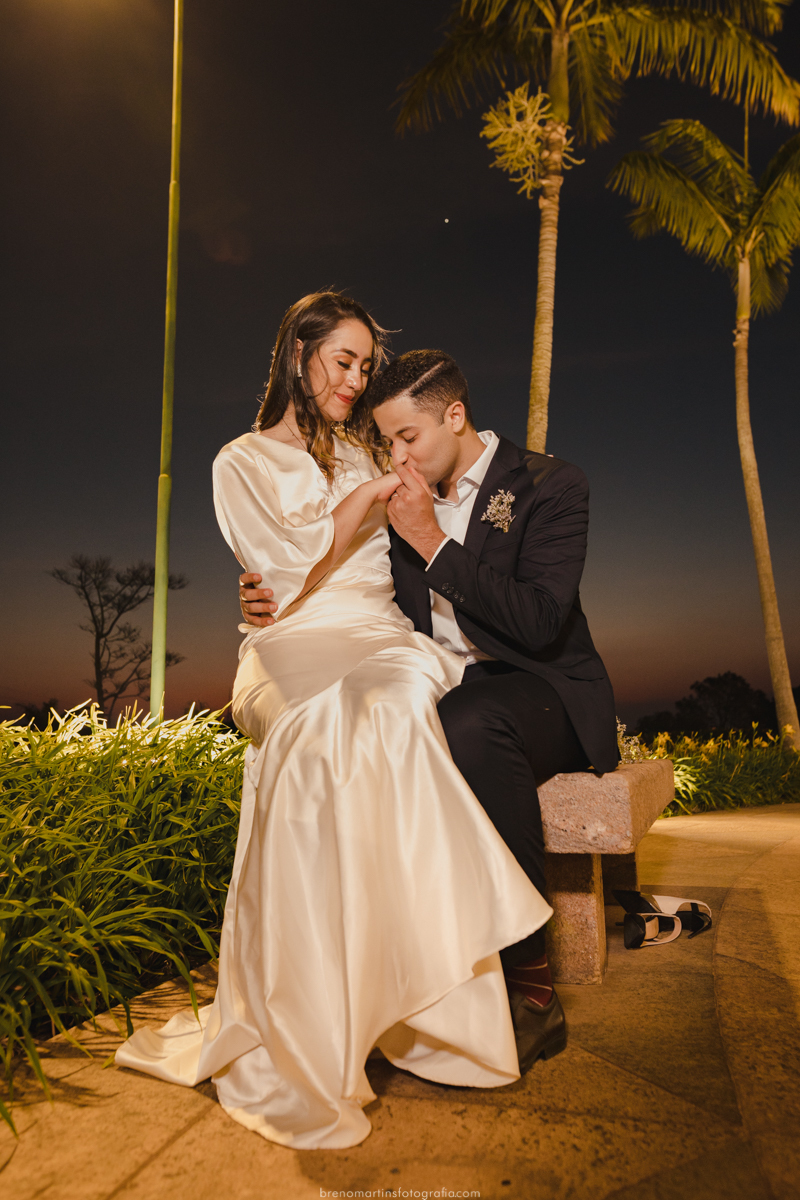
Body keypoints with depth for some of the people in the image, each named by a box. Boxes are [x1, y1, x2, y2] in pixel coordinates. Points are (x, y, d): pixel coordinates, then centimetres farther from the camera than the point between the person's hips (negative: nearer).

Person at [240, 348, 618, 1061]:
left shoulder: (552, 485, -5)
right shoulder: (406, 500, 11)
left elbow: (539, 623, -19)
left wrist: (434, 542, -18)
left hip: (544, 692, -5)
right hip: (441, 694, 5)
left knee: (470, 723, -39)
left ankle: (531, 987, -24)